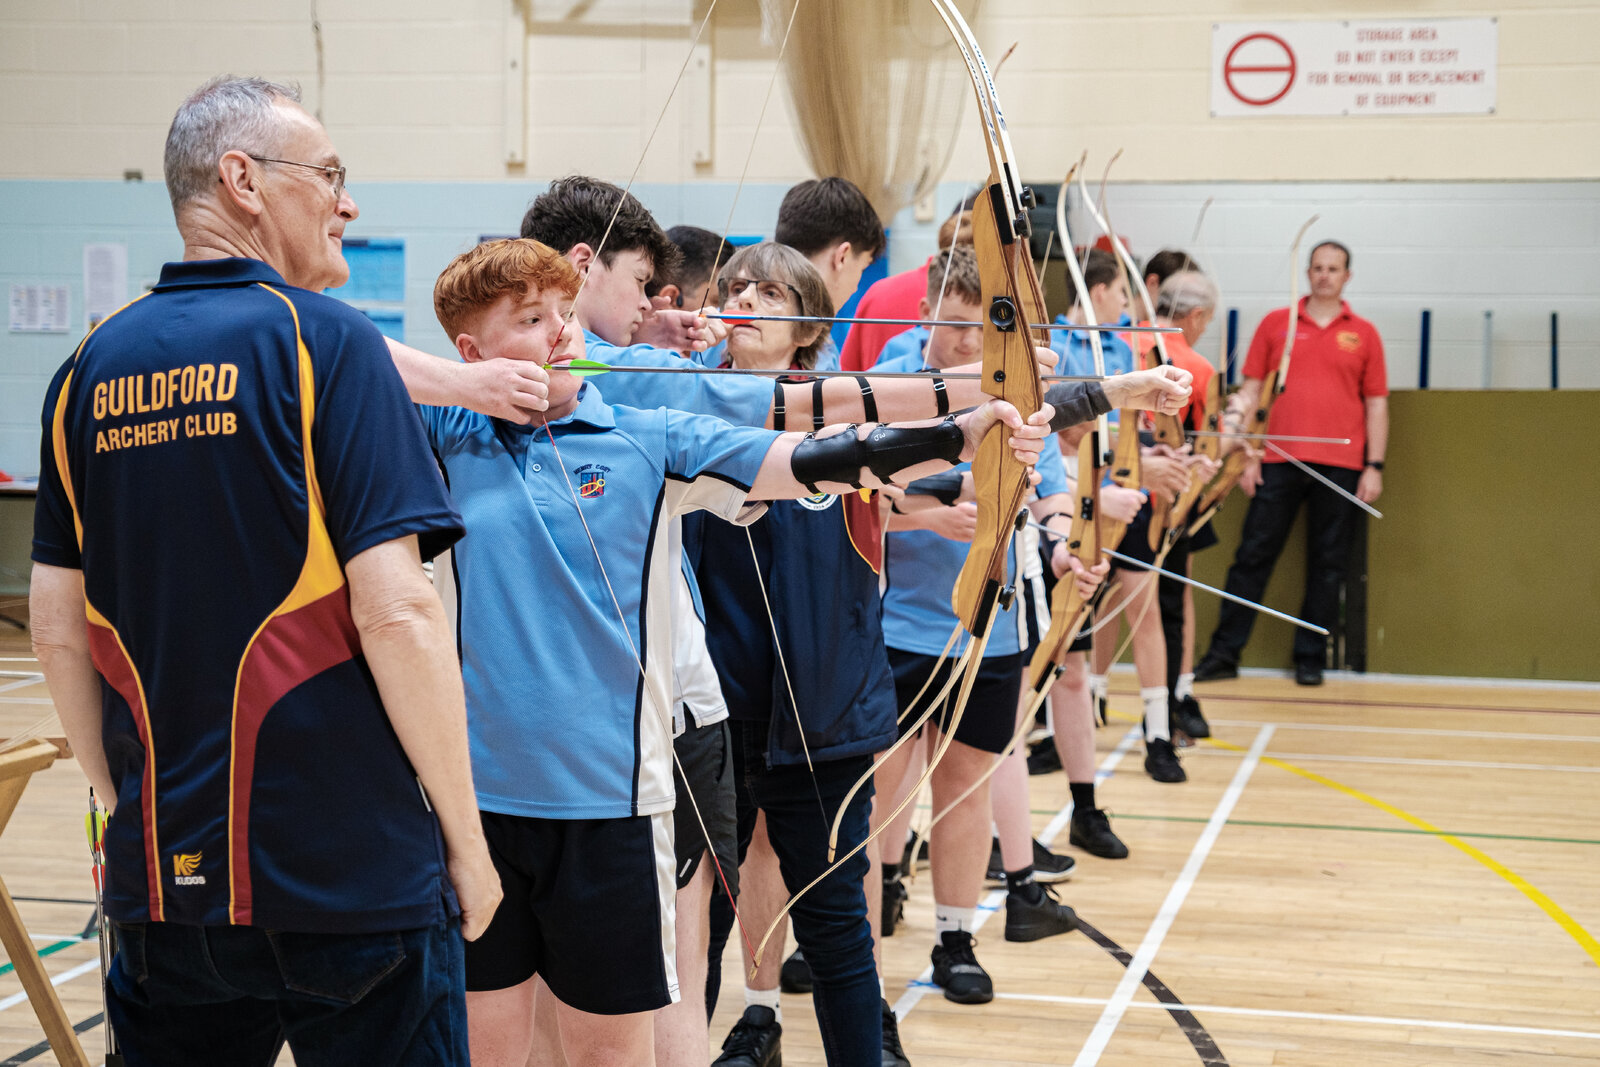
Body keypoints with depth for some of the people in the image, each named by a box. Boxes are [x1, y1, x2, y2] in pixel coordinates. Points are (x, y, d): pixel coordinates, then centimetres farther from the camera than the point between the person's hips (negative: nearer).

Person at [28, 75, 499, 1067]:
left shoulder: (91, 368, 7)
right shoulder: (324, 341, -9)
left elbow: (58, 631, 9)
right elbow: (396, 613, -16)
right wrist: (467, 837, -8)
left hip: (162, 874, 5)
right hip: (352, 874, -5)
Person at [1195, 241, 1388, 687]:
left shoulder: (1363, 334, 8)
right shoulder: (1276, 324, 8)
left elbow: (1376, 403, 9)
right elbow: (1251, 390, 8)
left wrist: (1375, 466, 1)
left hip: (1340, 465, 0)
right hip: (1278, 462, 0)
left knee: (1327, 564, 4)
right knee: (1253, 556, 0)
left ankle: (1310, 658, 13)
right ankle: (1224, 653, 6)